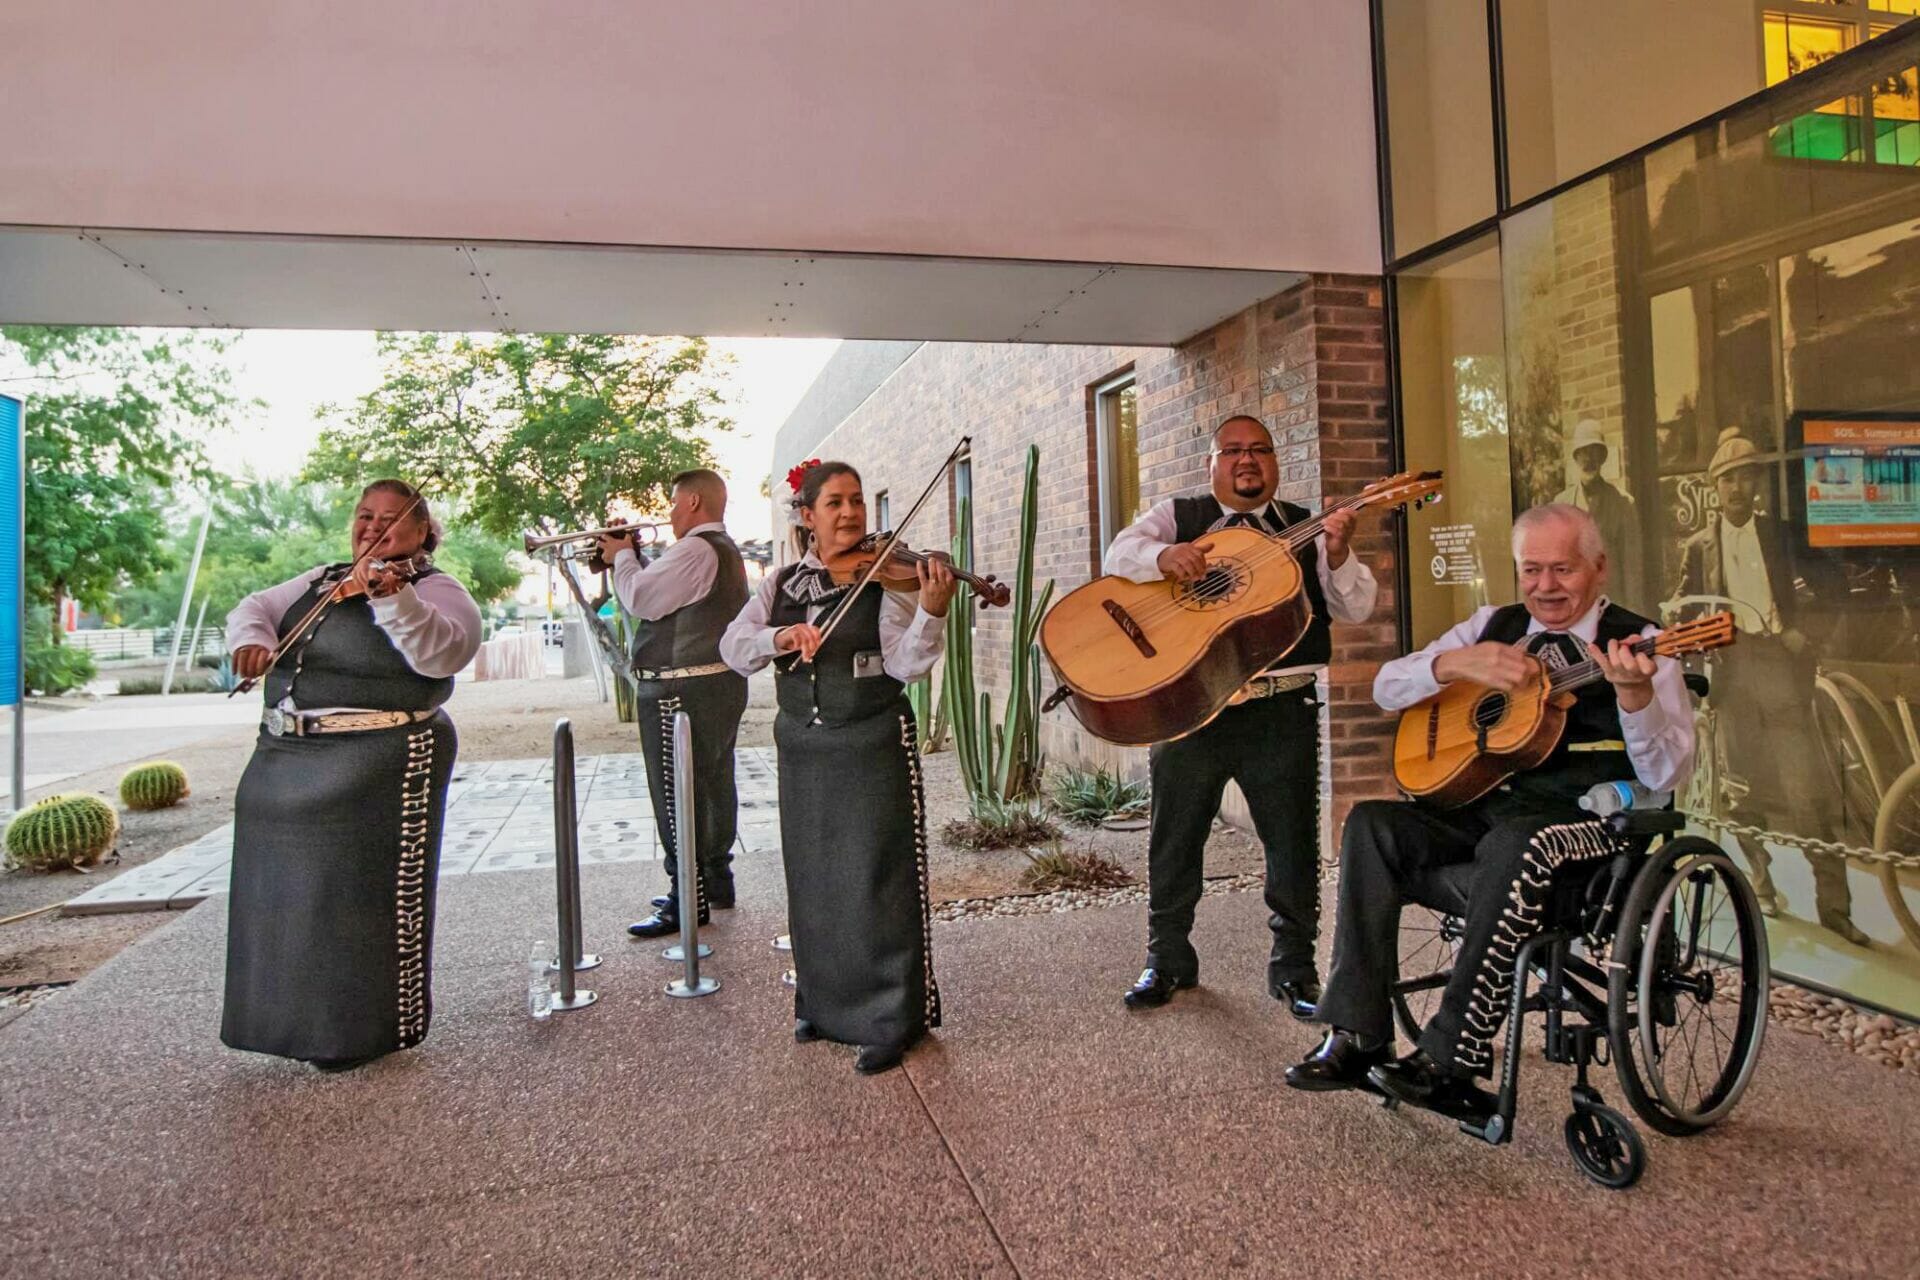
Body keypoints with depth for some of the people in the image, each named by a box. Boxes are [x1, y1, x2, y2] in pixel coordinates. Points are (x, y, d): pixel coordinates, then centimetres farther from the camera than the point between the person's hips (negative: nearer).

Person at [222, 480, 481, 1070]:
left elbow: (442, 652, -24)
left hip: (378, 766, -8)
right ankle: (298, 1017, 36)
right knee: (286, 892, 18)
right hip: (283, 760, 8)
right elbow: (256, 606, 14)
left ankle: (370, 1028, 14)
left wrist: (391, 599, -40)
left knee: (362, 897, -2)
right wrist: (254, 638, -9)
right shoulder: (319, 581, 17)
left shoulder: (435, 591, -6)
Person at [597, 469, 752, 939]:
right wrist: (633, 560, 7)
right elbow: (663, 595, 17)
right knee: (714, 785, 16)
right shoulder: (726, 551, 18)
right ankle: (716, 882, 27)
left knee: (678, 795, -5)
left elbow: (640, 598, -17)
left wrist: (623, 557, 0)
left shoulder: (694, 550, -17)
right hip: (721, 684, 11)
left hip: (684, 692, -11)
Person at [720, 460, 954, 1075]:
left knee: (877, 881, -1)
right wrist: (778, 636, -20)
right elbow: (732, 646, -1)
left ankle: (892, 1020, 10)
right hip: (803, 748, 5)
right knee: (813, 881, 13)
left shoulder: (887, 574, -6)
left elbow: (906, 664, -16)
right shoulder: (782, 583, 7)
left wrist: (931, 611, -34)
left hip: (874, 747, -5)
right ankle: (826, 1002, 31)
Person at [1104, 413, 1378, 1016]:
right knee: (1174, 839, 10)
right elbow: (1121, 553, -8)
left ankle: (1293, 965, 24)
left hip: (1283, 710, 1)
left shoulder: (1306, 528, 10)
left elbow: (1357, 608, 1)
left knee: (1294, 842, 7)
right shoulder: (1177, 515, 9)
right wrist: (1165, 556, -29)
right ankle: (1168, 957, 27)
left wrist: (1339, 555, -19)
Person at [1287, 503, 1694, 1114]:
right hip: (1482, 802, 5)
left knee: (1515, 843, -37)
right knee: (1372, 823, -20)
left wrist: (1635, 692, -27)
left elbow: (1668, 774, -9)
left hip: (1588, 818, -4)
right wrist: (1458, 663, -10)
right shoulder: (1494, 625, 15)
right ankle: (1357, 1037, -18)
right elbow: (1387, 686, 9)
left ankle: (1454, 1059, -27)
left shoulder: (1639, 643, 2)